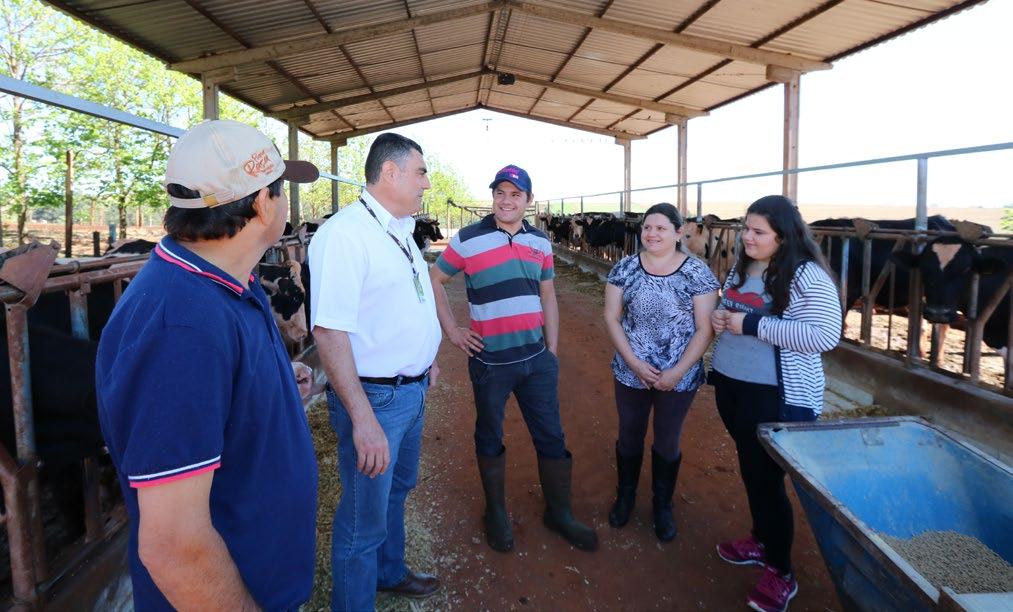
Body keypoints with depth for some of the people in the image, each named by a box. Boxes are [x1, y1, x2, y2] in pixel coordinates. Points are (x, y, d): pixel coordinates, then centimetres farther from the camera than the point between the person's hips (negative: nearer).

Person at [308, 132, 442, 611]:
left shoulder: (400, 231, 9)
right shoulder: (345, 233, -22)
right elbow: (329, 330, -28)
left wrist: (427, 360, 23)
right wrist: (363, 419, -31)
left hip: (412, 390, 10)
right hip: (375, 396, -10)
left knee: (397, 490, 27)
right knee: (364, 519, 7)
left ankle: (390, 573, 50)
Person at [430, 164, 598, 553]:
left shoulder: (540, 242, 6)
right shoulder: (467, 240, -7)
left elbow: (548, 297, 12)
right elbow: (435, 280, 2)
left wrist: (552, 350, 10)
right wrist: (451, 330, -3)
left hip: (537, 358, 4)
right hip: (490, 360, -3)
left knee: (551, 437, 10)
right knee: (490, 438, 14)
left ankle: (559, 513, 30)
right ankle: (496, 513, 34)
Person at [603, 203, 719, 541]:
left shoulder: (697, 272, -9)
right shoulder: (625, 268, -4)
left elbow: (704, 328, -9)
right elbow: (611, 317, -3)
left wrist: (678, 371, -15)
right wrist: (634, 363, -12)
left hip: (679, 378, -1)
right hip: (630, 373, 2)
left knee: (668, 441, 16)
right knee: (629, 436, 18)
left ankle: (663, 505, 37)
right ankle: (625, 495, 41)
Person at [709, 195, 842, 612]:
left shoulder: (807, 276, -17)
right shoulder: (742, 267, 7)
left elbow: (826, 335, -24)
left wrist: (753, 324, -25)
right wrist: (718, 317, -3)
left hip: (778, 398, -8)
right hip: (730, 384, 8)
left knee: (767, 477, 3)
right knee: (750, 469, 21)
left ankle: (780, 573, 23)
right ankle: (761, 540, 43)